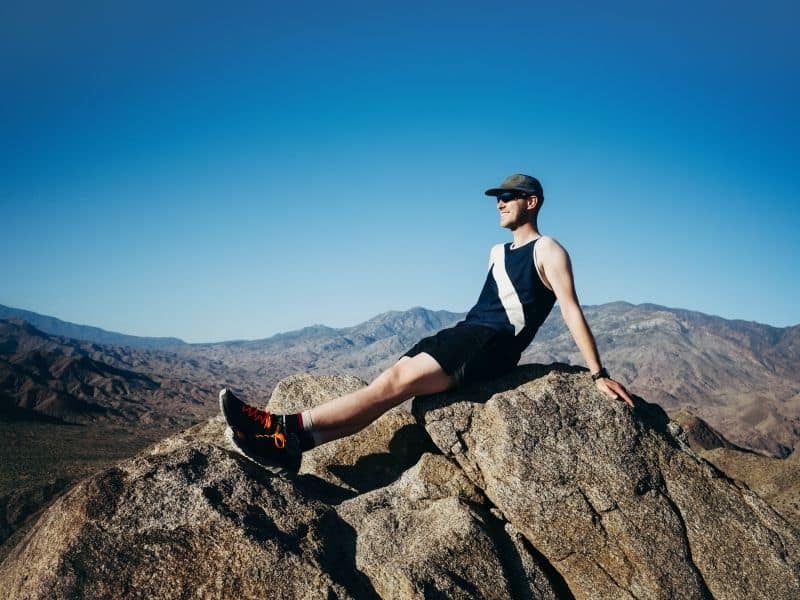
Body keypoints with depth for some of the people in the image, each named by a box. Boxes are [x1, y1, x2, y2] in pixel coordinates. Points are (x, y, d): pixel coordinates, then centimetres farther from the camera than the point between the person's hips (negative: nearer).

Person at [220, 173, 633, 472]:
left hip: (492, 344, -8)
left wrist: (598, 374, -10)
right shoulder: (498, 253, 27)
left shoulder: (547, 251, 2)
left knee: (397, 383, -24)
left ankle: (289, 429, -32)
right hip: (463, 333, 8)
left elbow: (572, 312, -6)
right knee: (387, 381, -13)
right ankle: (288, 445, -24)